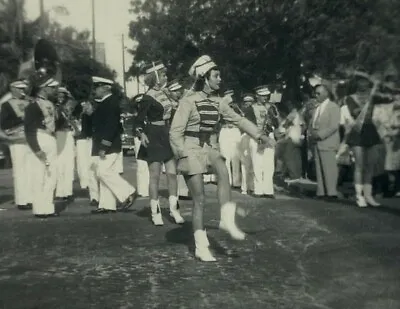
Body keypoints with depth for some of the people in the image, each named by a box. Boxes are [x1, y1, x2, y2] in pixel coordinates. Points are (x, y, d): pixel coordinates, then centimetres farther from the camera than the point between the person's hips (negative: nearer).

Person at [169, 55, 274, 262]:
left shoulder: (217, 102, 5)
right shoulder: (189, 102, -13)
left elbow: (237, 119, 9)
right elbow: (175, 132, -14)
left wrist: (258, 135, 0)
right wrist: (183, 156, -21)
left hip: (209, 148, 5)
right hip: (192, 150, -5)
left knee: (223, 169, -29)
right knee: (199, 199, -5)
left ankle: (226, 219, -23)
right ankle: (201, 247, 6)